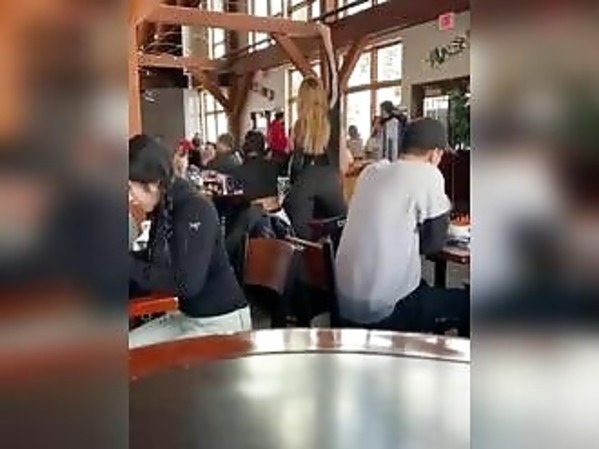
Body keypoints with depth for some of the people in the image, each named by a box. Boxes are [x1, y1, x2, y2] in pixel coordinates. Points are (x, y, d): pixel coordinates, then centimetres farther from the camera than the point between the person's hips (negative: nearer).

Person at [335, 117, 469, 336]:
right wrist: (442, 205, 9)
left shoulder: (372, 170, 6)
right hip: (384, 311, -7)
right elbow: (433, 242, -5)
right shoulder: (428, 175, -13)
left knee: (424, 287, 32)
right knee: (466, 302, 13)